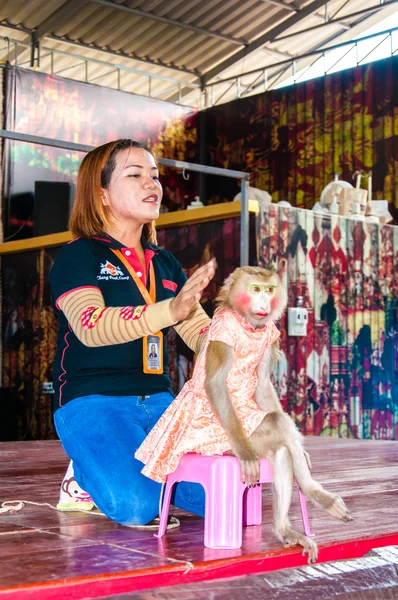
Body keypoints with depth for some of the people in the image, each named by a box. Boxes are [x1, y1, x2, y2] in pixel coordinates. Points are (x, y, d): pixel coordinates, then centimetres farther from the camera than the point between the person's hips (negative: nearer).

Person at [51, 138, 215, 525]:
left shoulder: (165, 265, 17)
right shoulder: (78, 256, -3)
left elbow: (204, 335, 15)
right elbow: (92, 326, -21)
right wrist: (171, 310, -35)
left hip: (158, 402, 6)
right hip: (93, 402, -6)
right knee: (136, 507, -27)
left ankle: (135, 473, 13)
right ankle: (88, 475, 7)